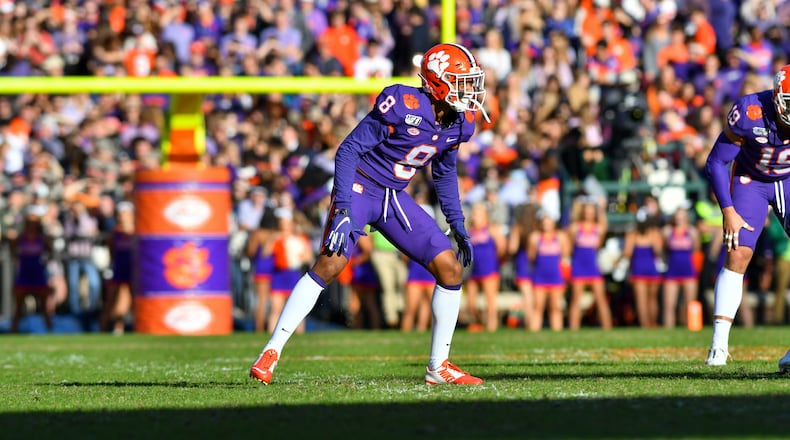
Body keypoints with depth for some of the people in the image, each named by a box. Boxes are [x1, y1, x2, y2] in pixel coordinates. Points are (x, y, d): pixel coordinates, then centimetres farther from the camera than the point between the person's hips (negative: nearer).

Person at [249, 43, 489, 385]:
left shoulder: (459, 122, 0)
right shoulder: (404, 106, -23)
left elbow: (445, 173, 18)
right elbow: (348, 151, -20)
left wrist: (457, 225, 14)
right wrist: (344, 210, -27)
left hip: (395, 199, 7)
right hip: (360, 187, -7)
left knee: (451, 267, -3)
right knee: (330, 264, -23)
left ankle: (438, 366, 6)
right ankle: (271, 352, -16)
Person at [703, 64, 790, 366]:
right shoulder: (750, 114, -32)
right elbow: (716, 163, -17)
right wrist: (728, 211, -20)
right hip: (750, 180, -2)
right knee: (738, 254, -15)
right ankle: (719, 345, -13)